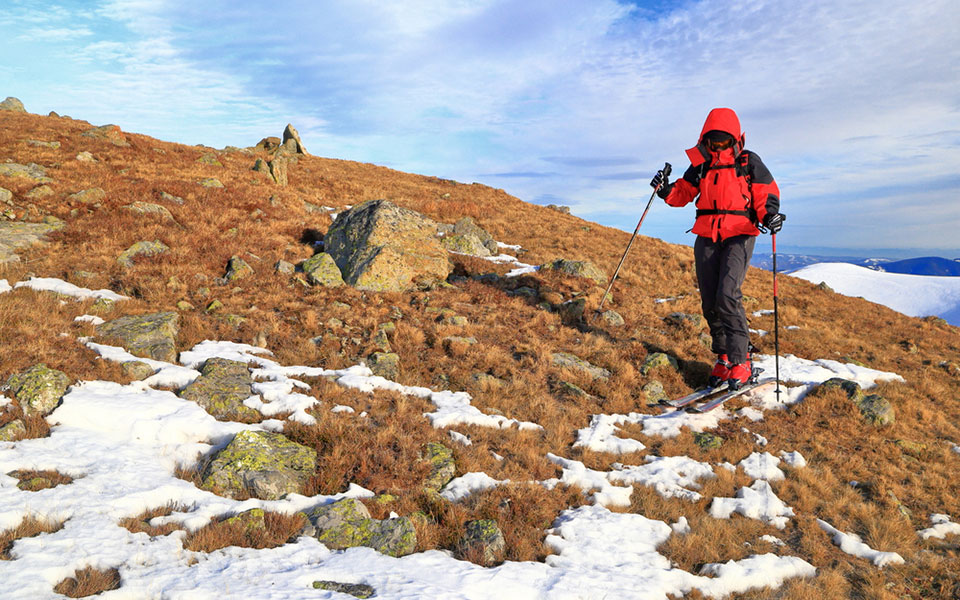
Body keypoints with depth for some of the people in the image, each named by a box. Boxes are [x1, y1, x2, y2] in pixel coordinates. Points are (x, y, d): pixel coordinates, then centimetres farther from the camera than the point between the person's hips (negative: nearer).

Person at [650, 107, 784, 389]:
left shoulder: (749, 162, 5)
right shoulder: (701, 164, 14)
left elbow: (766, 194, 4)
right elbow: (684, 192, 16)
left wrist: (770, 215, -17)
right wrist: (666, 190, -6)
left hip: (739, 236, -4)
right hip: (706, 237, 4)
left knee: (727, 295, -20)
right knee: (710, 302, 2)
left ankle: (741, 362, -12)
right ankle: (723, 358, 15)